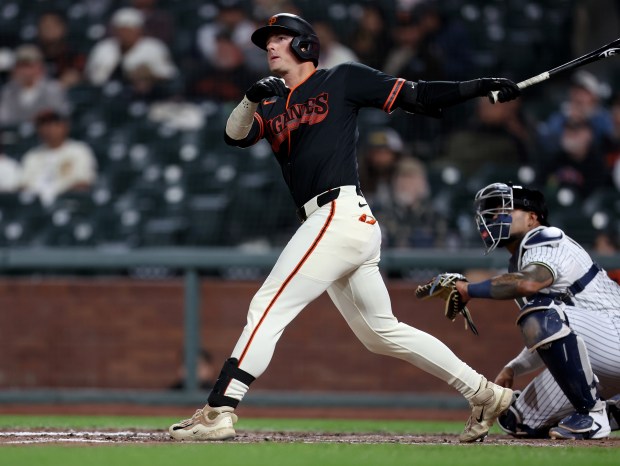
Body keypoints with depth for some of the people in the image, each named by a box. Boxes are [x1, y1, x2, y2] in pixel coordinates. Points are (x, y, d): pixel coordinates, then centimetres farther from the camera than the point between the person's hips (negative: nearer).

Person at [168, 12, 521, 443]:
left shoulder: (343, 80, 4)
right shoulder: (273, 108, 23)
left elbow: (416, 97, 2)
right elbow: (235, 136, 7)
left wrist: (481, 87, -7)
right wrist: (251, 99, -13)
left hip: (339, 214, -9)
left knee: (269, 309, -11)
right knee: (382, 332, 14)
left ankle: (218, 412, -13)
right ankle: (484, 394, 19)